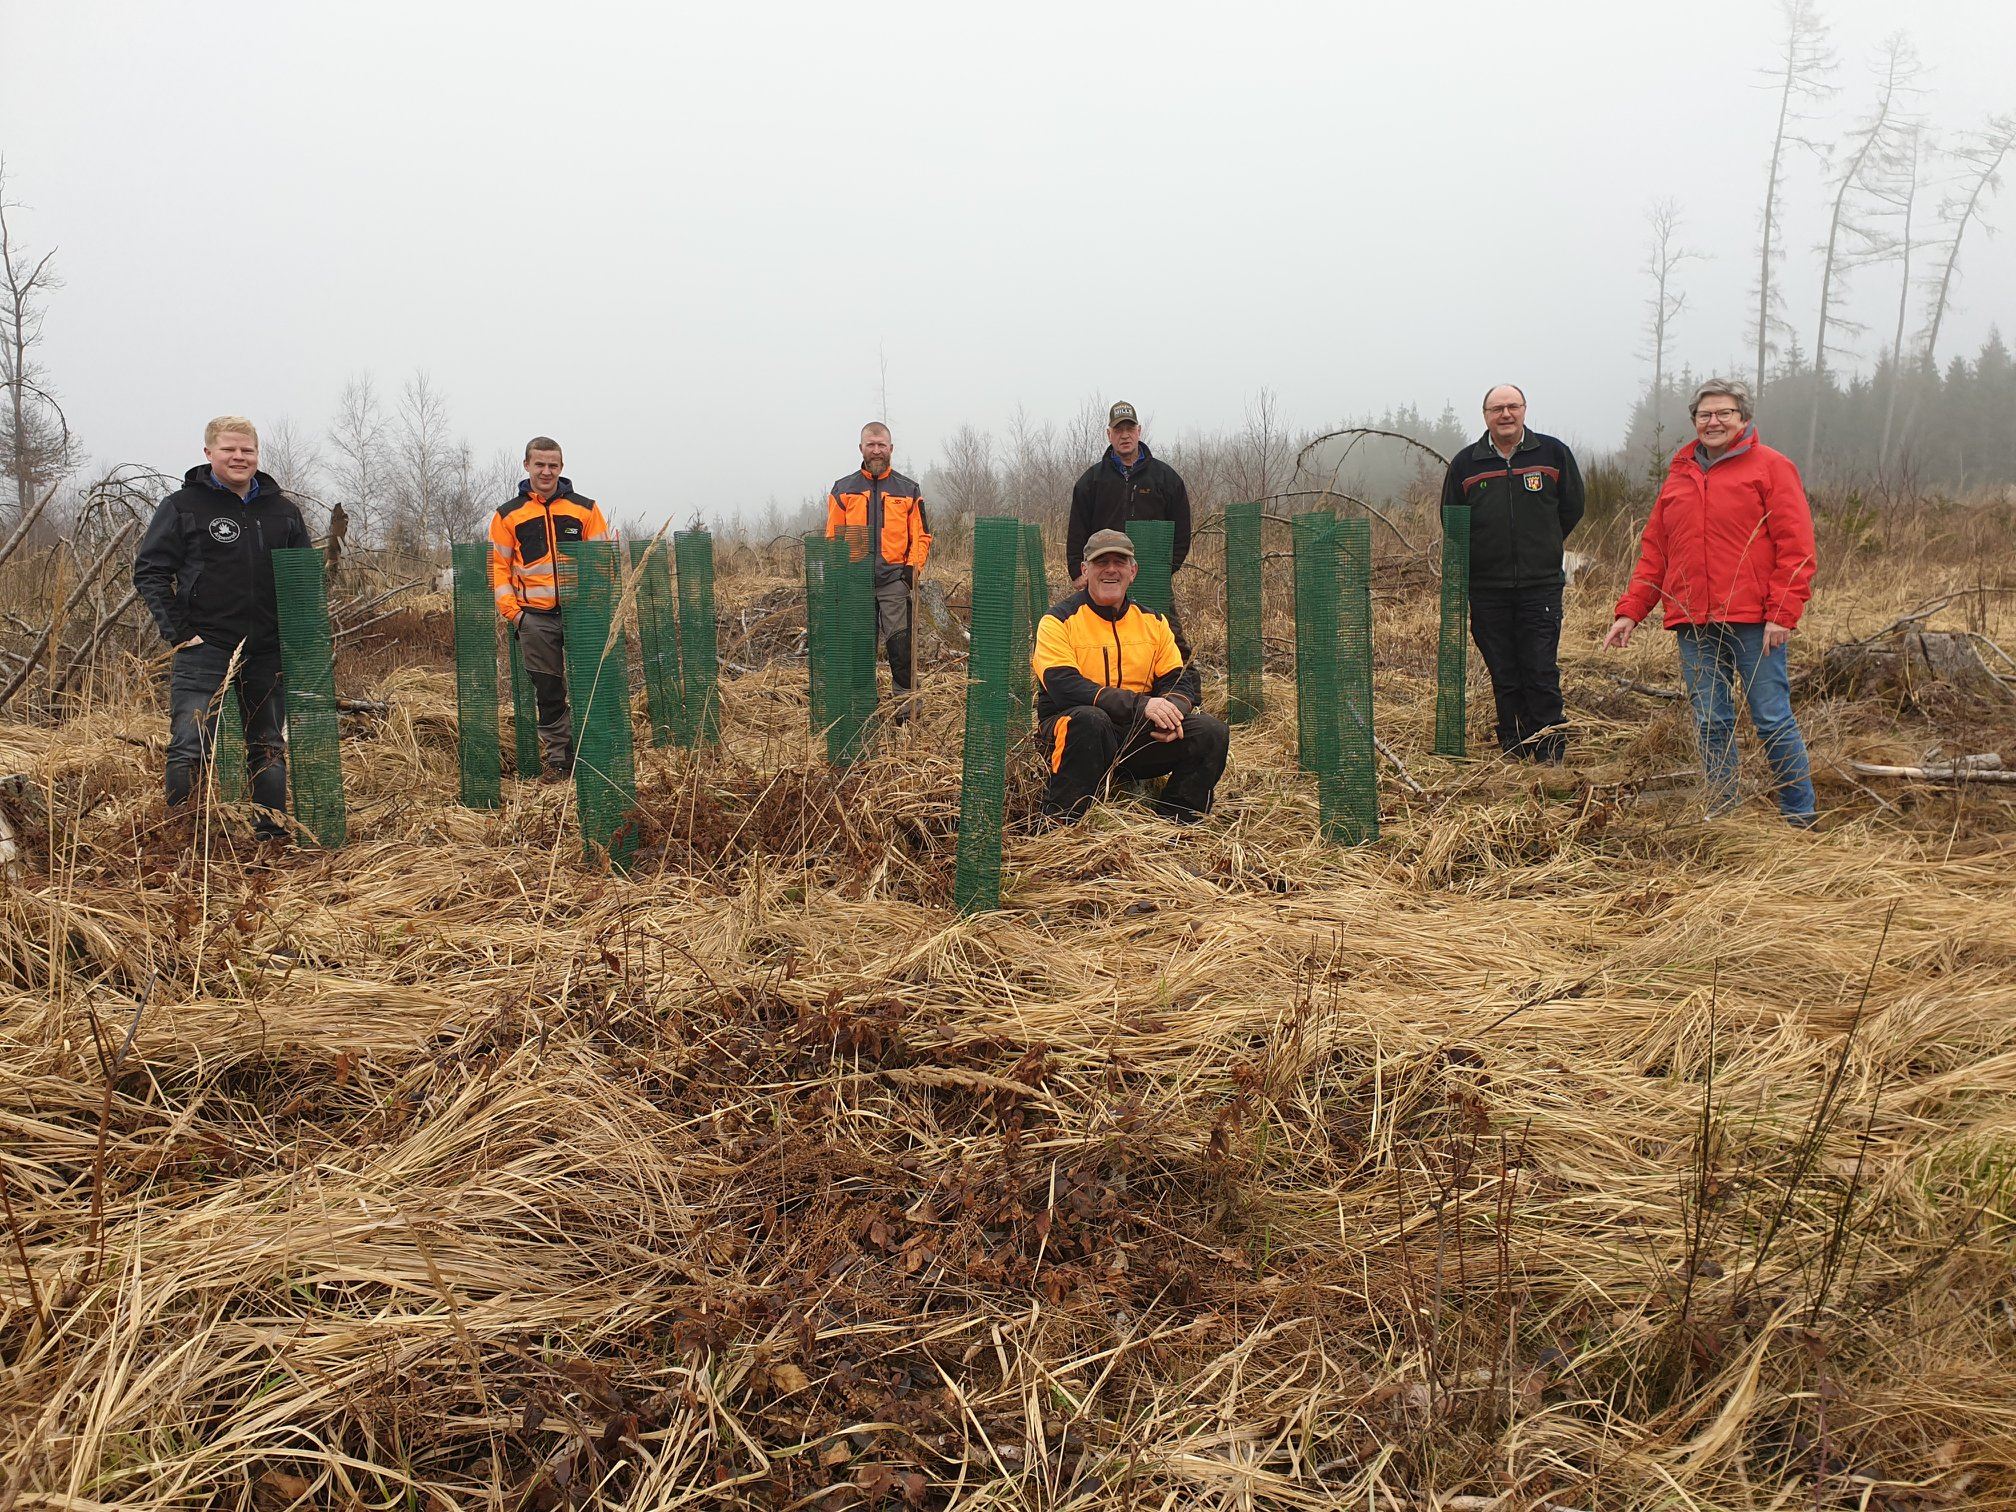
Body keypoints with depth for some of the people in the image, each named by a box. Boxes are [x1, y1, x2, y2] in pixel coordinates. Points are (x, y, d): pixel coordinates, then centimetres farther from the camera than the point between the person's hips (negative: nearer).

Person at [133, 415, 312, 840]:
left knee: (268, 747, 12)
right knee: (190, 746, -10)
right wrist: (178, 630, -10)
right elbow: (149, 572, -1)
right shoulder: (182, 506, 0)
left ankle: (272, 831, 21)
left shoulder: (283, 511, 10)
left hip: (268, 652, 4)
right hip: (203, 647, -4)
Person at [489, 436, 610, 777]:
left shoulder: (585, 508, 7)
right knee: (548, 692, 4)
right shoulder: (508, 515, 8)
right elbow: (498, 566, 9)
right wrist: (511, 611, -2)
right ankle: (557, 758, 13)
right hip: (535, 618, 1)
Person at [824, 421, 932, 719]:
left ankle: (907, 711, -1)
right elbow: (832, 538, 10)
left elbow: (921, 535, 10)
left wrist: (913, 567, -6)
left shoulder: (909, 491, 10)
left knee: (901, 647, -6)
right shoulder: (842, 490, 11)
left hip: (895, 581, -1)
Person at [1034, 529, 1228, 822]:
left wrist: (1171, 711, -19)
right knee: (1089, 720, -39)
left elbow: (1179, 680, 8)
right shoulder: (1059, 621, -5)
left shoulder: (1152, 621, 12)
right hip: (1069, 729, -5)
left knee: (1211, 731, -13)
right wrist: (1141, 704, -27)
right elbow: (1064, 687, -19)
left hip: (1140, 735, 5)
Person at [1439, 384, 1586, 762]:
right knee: (1504, 677, 5)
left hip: (1541, 586, -1)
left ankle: (1550, 755, 2)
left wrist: (1541, 548, 12)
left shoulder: (1553, 453, 4)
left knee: (1542, 674, -5)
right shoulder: (1465, 464, 7)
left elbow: (1572, 508, 12)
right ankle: (1514, 754, 14)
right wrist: (1483, 555, 8)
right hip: (1487, 591, 2)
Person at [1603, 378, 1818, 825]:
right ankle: (1722, 813, 17)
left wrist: (1782, 614, -13)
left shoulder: (1771, 466, 3)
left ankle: (1800, 818, 7)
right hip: (1693, 624, 5)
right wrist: (1630, 611, 9)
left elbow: (1796, 546, -4)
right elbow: (1654, 552, 18)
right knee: (1710, 724, 7)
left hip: (1753, 621, -5)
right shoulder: (1679, 475, 18)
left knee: (1773, 720, -3)